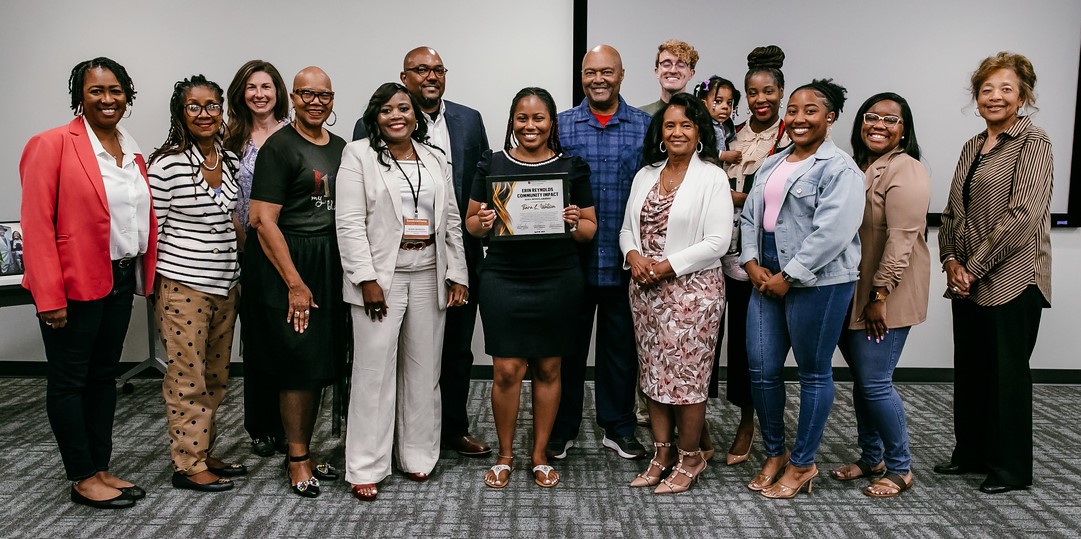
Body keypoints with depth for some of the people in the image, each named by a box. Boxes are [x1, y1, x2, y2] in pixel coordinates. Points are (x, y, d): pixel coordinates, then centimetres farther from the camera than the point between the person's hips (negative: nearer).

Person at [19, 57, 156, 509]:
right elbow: (37, 224, -14)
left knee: (104, 375, 15)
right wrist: (50, 295, -18)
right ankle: (82, 478, 17)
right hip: (74, 285, -7)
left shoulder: (132, 153, 11)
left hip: (119, 281, 7)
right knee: (69, 381, 6)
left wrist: (149, 276, 7)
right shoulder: (53, 145, -9)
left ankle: (101, 468, 27)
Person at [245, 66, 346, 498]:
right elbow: (263, 219, -14)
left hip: (330, 264, 7)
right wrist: (295, 283, -16)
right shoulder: (279, 146, -9)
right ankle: (297, 460, 13)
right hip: (287, 264, -7)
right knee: (300, 363, -2)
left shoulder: (341, 147, 12)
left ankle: (303, 452, 25)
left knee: (320, 365, 11)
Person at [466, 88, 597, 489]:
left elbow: (591, 228, 9)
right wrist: (483, 222, -13)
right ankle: (505, 456, 20)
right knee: (506, 370, -1)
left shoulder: (572, 168, 6)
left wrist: (574, 222, -13)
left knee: (548, 369, 9)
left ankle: (540, 456, 25)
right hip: (503, 280, 0)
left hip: (558, 281, 1)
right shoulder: (492, 165, 5)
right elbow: (471, 223, 9)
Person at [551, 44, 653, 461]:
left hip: (625, 259, 1)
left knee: (621, 345, 11)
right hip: (572, 258, 0)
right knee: (568, 345, 9)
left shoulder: (645, 126, 4)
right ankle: (562, 429, 23)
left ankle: (618, 428, 26)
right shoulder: (561, 126, 4)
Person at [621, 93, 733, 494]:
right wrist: (633, 255, -8)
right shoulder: (645, 175, 12)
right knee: (653, 372, 11)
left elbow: (718, 241, -12)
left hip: (692, 290, -5)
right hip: (646, 290, 6)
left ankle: (690, 457, 19)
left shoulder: (712, 177, -6)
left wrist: (667, 265, -16)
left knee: (686, 374, 1)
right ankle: (662, 454, 26)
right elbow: (627, 228, 14)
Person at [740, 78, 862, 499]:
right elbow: (750, 216, 14)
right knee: (761, 369, 8)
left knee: (814, 372, 6)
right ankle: (774, 453, 27)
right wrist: (752, 264, 0)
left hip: (817, 281, -7)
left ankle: (803, 464, 20)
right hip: (767, 277, 7)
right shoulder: (772, 164, 16)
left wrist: (788, 276, -16)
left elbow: (831, 232, -18)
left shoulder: (839, 169, -8)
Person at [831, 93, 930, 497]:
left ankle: (900, 468, 13)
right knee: (861, 382, 14)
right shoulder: (855, 167, 13)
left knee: (875, 384, -5)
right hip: (849, 295, 8)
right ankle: (871, 458, 29)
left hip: (882, 299, -8)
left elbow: (902, 240, -19)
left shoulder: (906, 172, -13)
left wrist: (880, 296, -21)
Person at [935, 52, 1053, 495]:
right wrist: (951, 260, -1)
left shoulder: (1033, 143, -8)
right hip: (967, 282, 7)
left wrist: (975, 266, -16)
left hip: (1011, 282, -7)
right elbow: (952, 211, 14)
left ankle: (1010, 469, 18)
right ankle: (971, 453, 30)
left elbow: (1023, 215, -17)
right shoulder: (973, 147, 14)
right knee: (969, 370, 14)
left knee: (1007, 373, 3)